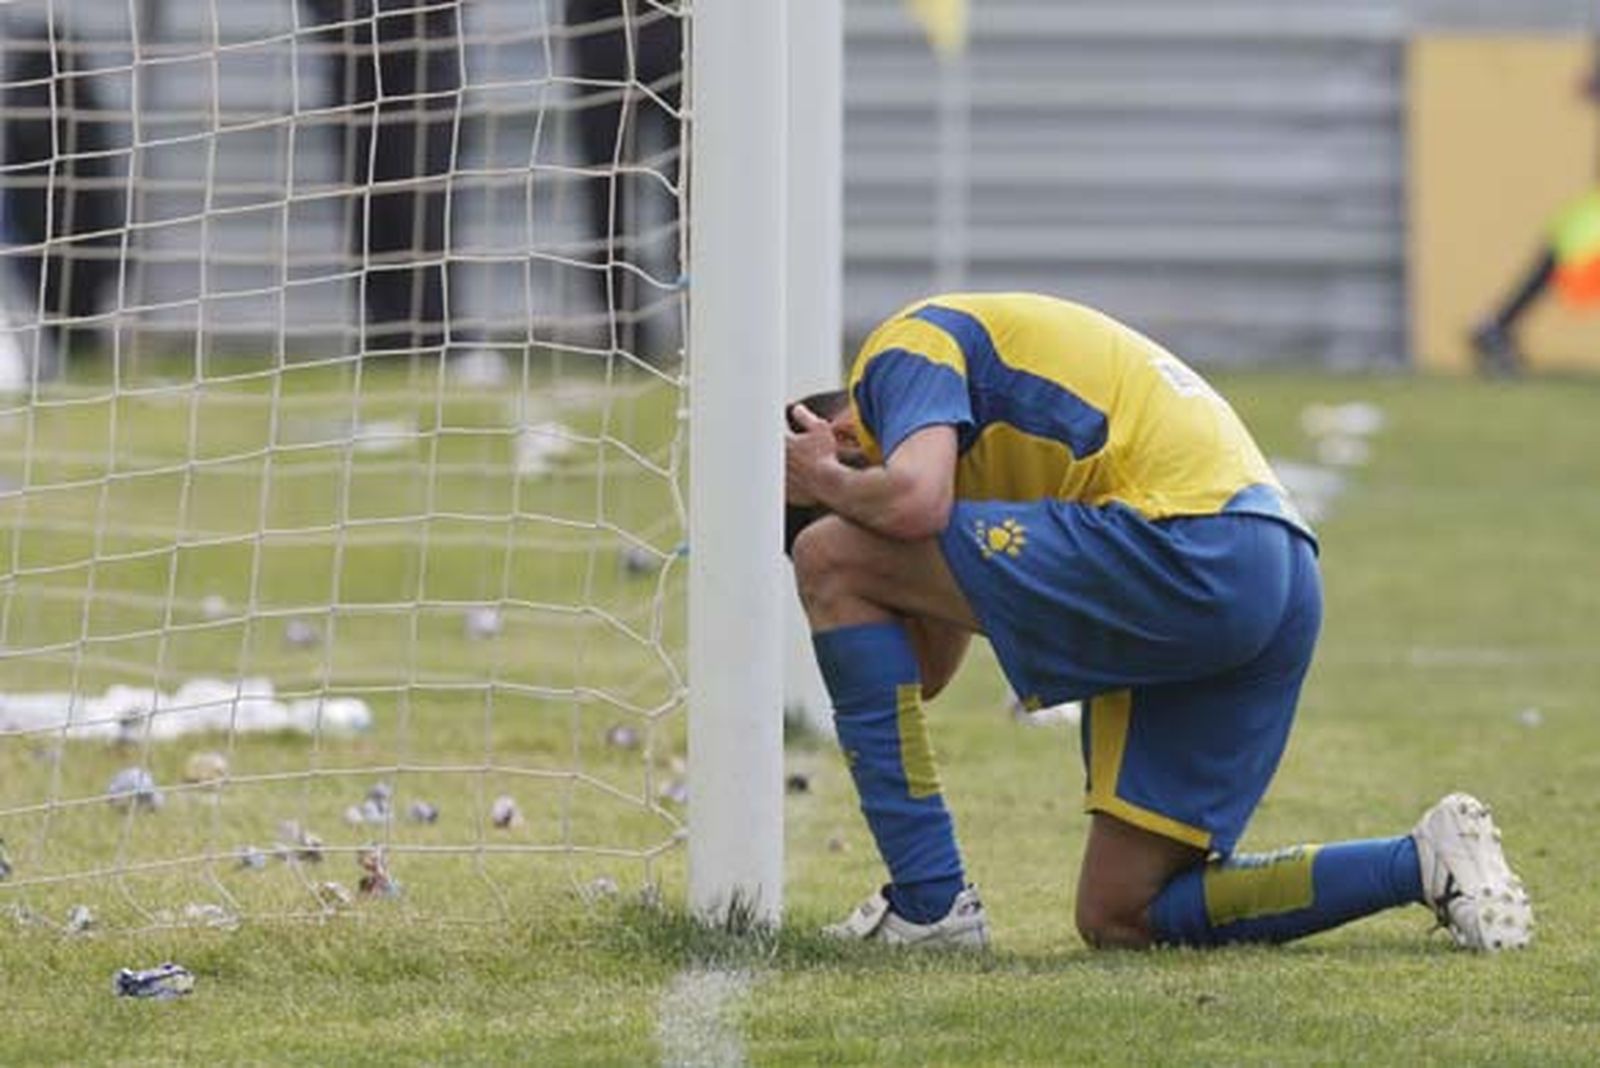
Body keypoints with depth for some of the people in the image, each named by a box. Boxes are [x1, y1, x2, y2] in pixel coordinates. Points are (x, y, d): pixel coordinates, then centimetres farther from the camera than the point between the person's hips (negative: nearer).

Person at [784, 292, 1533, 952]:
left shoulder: (904, 349, 6)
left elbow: (913, 504, -17)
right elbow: (928, 670, 27)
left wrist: (828, 483, 5)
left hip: (1185, 549, -10)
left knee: (832, 558, -1)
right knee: (1119, 919, 13)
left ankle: (930, 903, -5)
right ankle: (1424, 863, 5)